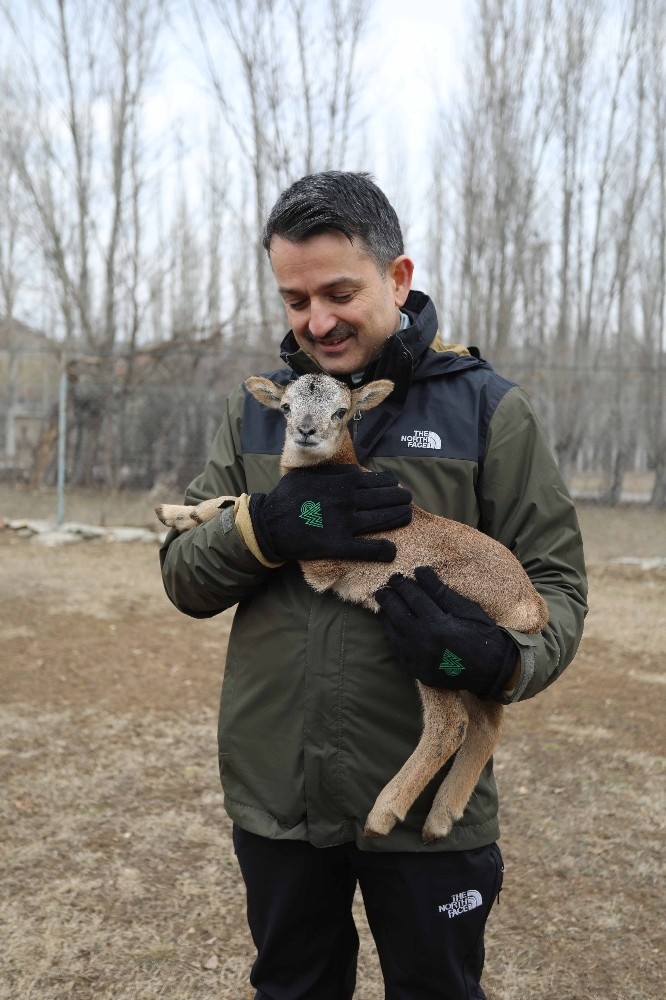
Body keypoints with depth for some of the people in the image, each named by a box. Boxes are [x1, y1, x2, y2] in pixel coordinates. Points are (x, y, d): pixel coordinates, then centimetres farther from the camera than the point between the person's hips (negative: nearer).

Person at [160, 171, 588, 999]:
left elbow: (555, 580, -3)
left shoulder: (486, 408, -5)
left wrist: (504, 659, -25)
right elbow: (183, 578, 2)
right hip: (274, 794, 3)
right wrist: (268, 526, -18)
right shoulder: (256, 410, 5)